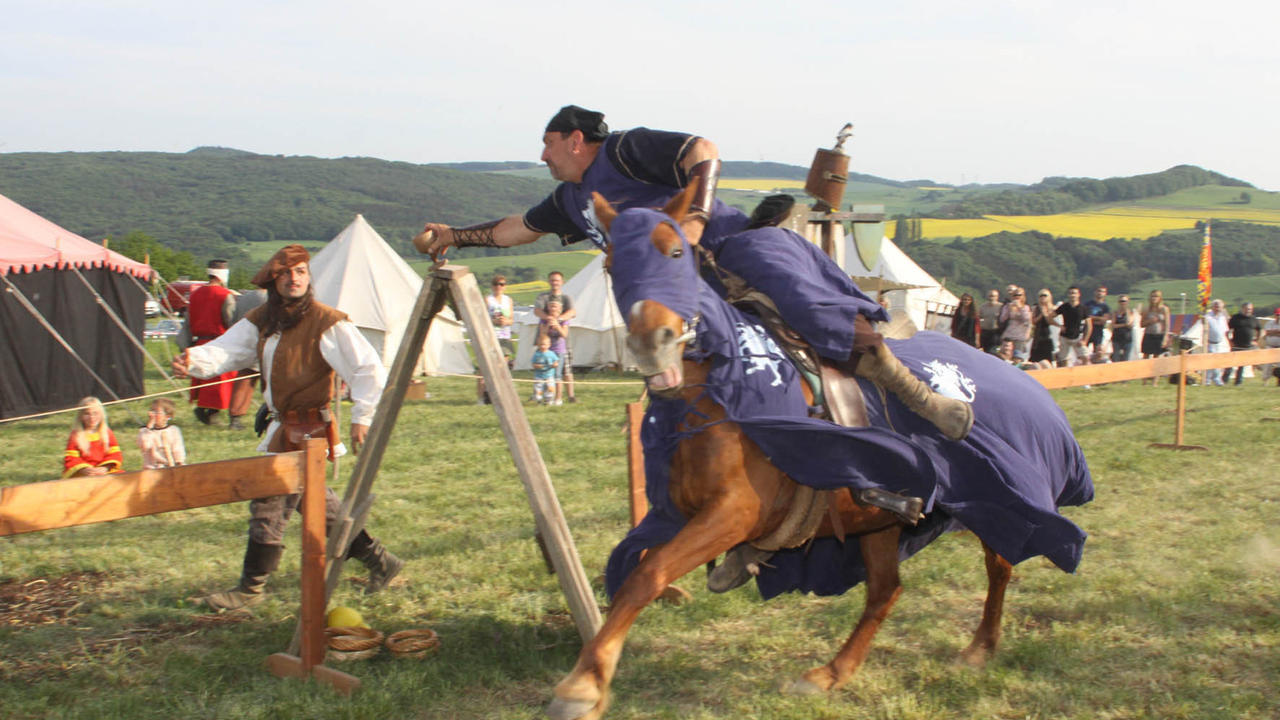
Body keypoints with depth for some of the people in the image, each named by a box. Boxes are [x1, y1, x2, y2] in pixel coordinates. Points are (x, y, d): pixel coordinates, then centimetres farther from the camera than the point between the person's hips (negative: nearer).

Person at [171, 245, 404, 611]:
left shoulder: (327, 323, -14)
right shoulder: (263, 320, 8)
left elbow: (369, 368, -17)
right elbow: (227, 349, -4)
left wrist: (361, 417, -19)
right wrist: (195, 360, -24)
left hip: (308, 430, -8)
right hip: (283, 426, 8)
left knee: (269, 505, -3)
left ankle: (251, 588, 12)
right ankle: (377, 559, 29)